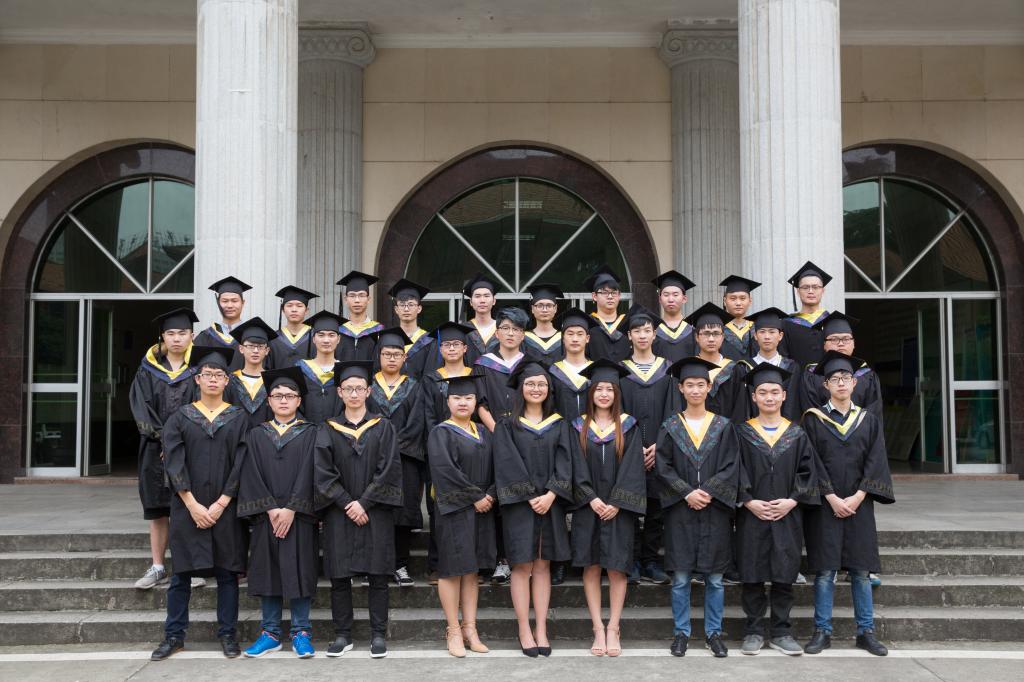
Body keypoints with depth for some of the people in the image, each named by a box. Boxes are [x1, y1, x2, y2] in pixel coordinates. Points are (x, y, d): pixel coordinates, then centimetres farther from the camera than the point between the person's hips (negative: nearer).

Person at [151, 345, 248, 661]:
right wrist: (193, 505, -12)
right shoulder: (180, 417, 5)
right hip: (187, 507, 0)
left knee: (227, 572, 4)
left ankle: (227, 634, 14)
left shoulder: (238, 418, 4)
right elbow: (174, 463, -3)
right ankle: (174, 636, 14)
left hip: (225, 508, 0)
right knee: (182, 573, 5)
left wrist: (221, 504, -10)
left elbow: (240, 465, -1)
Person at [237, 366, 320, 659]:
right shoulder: (256, 435, 10)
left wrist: (291, 509, -14)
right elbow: (252, 475, 1)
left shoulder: (310, 434, 4)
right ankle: (270, 633, 14)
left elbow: (308, 473, -5)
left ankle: (301, 633, 8)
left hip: (300, 515, -2)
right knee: (267, 572, 4)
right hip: (266, 516, 2)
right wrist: (270, 508, -11)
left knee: (299, 573, -1)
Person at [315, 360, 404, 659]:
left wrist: (363, 503, -12)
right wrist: (347, 503, -11)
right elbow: (323, 472, -1)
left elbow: (387, 469, -4)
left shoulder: (383, 427, 4)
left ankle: (378, 634, 8)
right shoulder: (329, 430, 6)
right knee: (339, 575, 3)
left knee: (377, 574, 1)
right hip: (339, 513, 1)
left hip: (376, 512, -1)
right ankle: (342, 634, 13)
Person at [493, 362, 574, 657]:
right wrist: (530, 497, -14)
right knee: (522, 566, -1)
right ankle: (525, 630, 5)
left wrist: (550, 495, -13)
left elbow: (564, 461, 1)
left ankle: (541, 630, 9)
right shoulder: (507, 425, 2)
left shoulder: (558, 424, 10)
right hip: (518, 504, -2)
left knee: (542, 566, 5)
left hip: (550, 503, 2)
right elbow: (507, 463, -7)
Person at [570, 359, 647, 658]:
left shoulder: (628, 426, 3)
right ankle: (598, 629, 7)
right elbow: (577, 468, 0)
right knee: (591, 567, 1)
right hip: (588, 507, 1)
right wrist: (591, 499, -13)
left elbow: (632, 468, -3)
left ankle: (613, 629, 6)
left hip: (618, 507, -1)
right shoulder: (579, 427, 6)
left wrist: (617, 503, -12)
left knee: (616, 567, -1)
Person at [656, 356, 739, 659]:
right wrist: (687, 493, -14)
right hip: (680, 512, 0)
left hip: (715, 510, 0)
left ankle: (713, 632, 17)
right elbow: (663, 467, -1)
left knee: (714, 578, 5)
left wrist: (707, 492, -14)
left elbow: (730, 467, -1)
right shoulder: (670, 427, 4)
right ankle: (681, 632, 14)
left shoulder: (723, 426, 5)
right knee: (681, 578, 3)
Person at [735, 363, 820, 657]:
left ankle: (781, 632, 14)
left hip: (787, 516, 1)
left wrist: (792, 501, -9)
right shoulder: (742, 432, 3)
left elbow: (807, 472, 4)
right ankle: (754, 632, 13)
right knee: (752, 575, 3)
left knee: (784, 576, 4)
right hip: (751, 515, -1)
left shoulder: (797, 434, 8)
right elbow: (735, 471, -2)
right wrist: (749, 502, -12)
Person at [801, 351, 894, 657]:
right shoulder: (813, 419, 2)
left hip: (859, 504, 2)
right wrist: (832, 498, -12)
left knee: (861, 570, 4)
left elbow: (875, 462, 2)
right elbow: (812, 463, -4)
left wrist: (857, 497, -9)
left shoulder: (869, 420, 10)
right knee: (825, 571, -1)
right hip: (824, 504, -2)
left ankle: (866, 632, 13)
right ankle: (822, 631, 7)